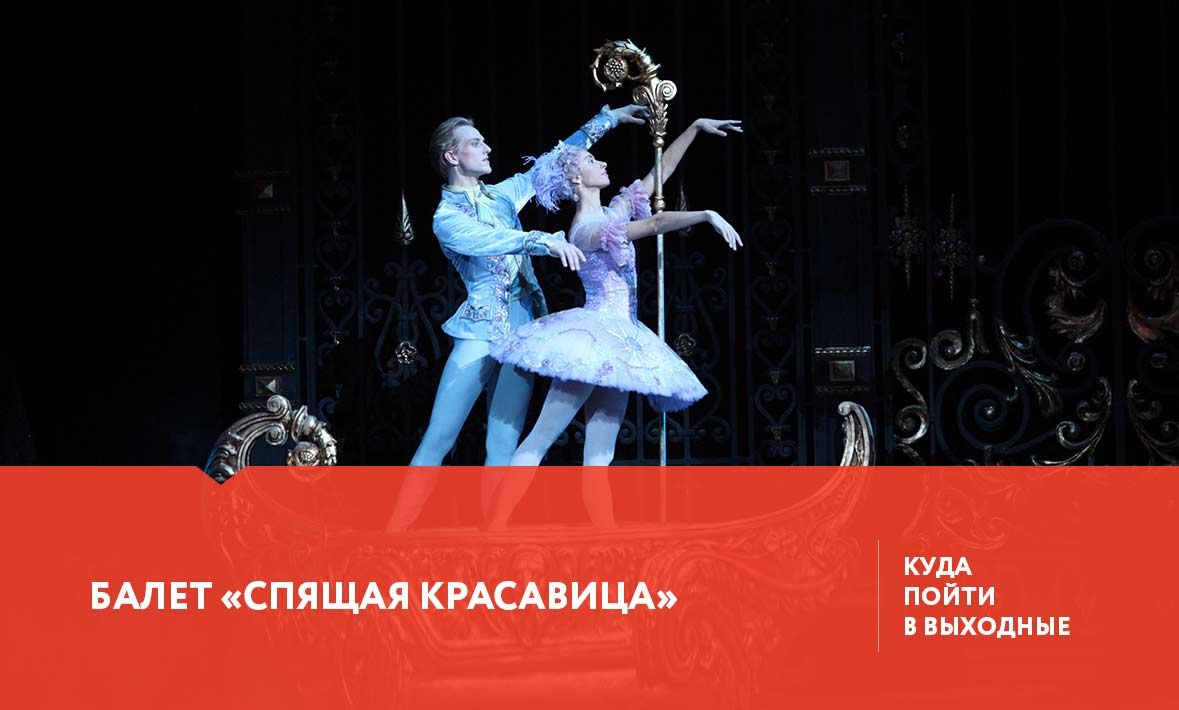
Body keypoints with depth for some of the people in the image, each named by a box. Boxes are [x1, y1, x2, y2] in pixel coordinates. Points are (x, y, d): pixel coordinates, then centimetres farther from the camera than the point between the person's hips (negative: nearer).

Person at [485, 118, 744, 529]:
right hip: (596, 337, -9)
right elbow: (654, 225, -23)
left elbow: (661, 170, 19)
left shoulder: (612, 213, 14)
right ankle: (491, 532, -15)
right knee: (539, 442, -12)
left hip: (615, 344, 9)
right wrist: (707, 215, -26)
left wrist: (696, 128, 17)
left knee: (599, 457, 3)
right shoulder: (586, 231, -12)